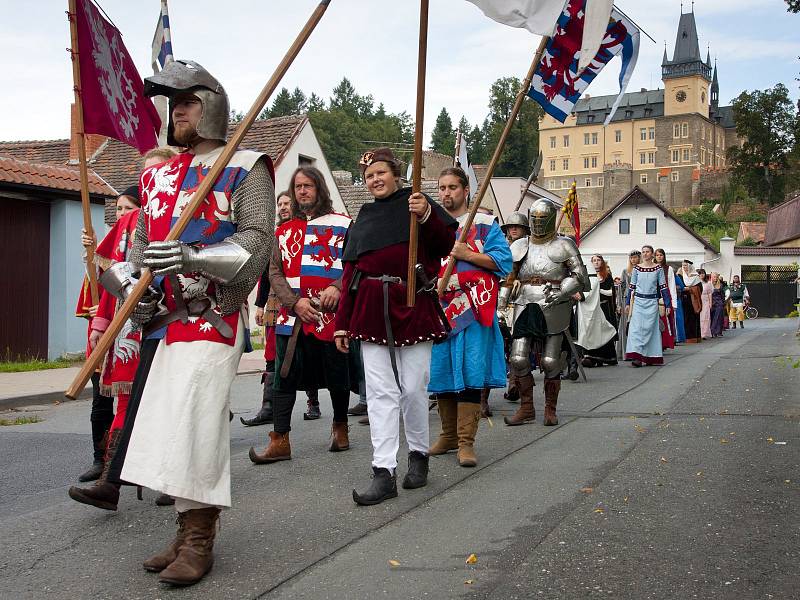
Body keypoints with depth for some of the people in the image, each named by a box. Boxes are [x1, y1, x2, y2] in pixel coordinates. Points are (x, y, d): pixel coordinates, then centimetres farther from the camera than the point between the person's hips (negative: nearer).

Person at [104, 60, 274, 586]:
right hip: (161, 319, 7)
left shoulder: (245, 168, 1)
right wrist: (132, 285, 1)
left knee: (192, 419, -13)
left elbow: (257, 241, -9)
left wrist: (191, 257, -23)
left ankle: (197, 540, -2)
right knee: (164, 420, 6)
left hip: (211, 318, -6)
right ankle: (192, 532, 17)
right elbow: (142, 240, 22)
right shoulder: (157, 175, 20)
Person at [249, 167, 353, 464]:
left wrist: (338, 286, -18)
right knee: (284, 378, 0)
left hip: (331, 315, -2)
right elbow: (275, 273, 8)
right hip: (291, 316, 3)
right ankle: (280, 440, 4)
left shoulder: (343, 225, 5)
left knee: (337, 377, 7)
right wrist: (296, 302, -8)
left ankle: (340, 426, 30)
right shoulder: (284, 232, 15)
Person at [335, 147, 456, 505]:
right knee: (380, 391, -1)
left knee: (413, 389, 1)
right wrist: (342, 323, 12)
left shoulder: (417, 203, 7)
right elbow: (350, 272, 16)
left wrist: (427, 216, -22)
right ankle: (383, 472, -1)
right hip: (372, 309, 3)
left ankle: (419, 454, 24)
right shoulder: (363, 219, 18)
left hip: (413, 306, -3)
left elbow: (445, 246, -5)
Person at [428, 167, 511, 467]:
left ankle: (466, 441, -4)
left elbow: (503, 260, -4)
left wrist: (467, 254, -14)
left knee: (470, 372, -8)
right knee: (441, 371, 7)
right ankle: (449, 435, 21)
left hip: (473, 309, -4)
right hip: (439, 308, 4)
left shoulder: (484, 223, 4)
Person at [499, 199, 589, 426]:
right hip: (525, 307, 3)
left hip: (553, 310, -3)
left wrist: (559, 293, -14)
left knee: (550, 361, -1)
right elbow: (507, 278, 15)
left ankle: (550, 410, 14)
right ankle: (526, 408, 10)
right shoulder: (520, 246, 14)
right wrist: (500, 306, 4)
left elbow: (580, 276, -1)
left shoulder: (563, 246, 4)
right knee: (518, 359, -4)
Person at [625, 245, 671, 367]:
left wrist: (667, 304, 1)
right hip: (638, 301, 1)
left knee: (650, 328, 0)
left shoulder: (658, 269, 3)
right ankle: (637, 356, -14)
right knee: (637, 327, -9)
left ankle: (651, 356, 8)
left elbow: (663, 287, 3)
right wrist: (628, 302, 9)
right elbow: (631, 286, 11)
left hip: (652, 302, -1)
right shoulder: (637, 268, 6)